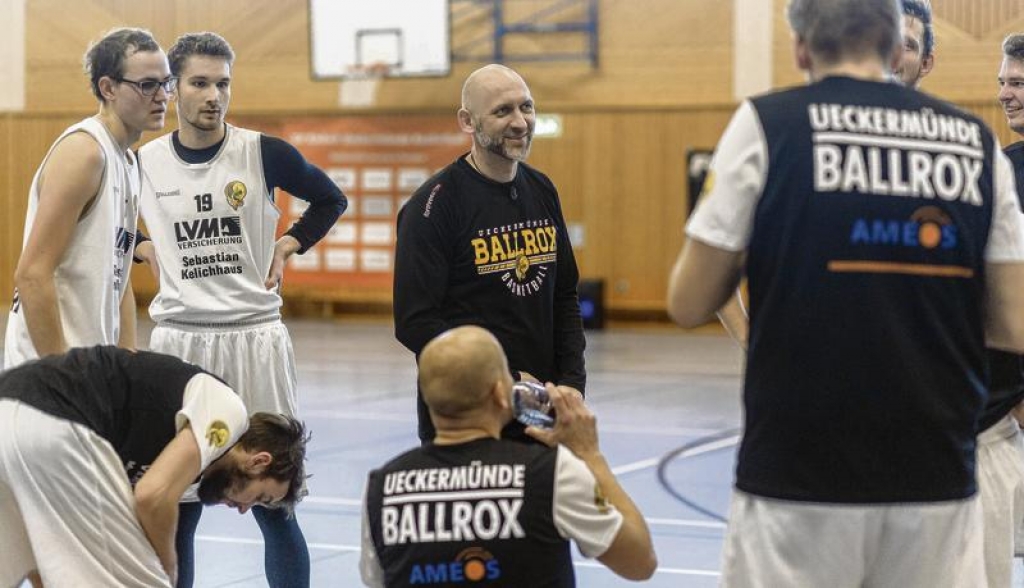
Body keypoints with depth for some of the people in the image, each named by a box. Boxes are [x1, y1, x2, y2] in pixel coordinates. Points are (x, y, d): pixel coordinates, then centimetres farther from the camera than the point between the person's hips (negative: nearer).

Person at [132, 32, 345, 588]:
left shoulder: (264, 152, -3)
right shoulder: (142, 163, 2)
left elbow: (330, 199, 13)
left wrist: (287, 246, 2)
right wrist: (146, 250, 6)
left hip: (256, 337, -1)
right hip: (178, 340, 2)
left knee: (272, 504, 3)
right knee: (176, 507, 7)